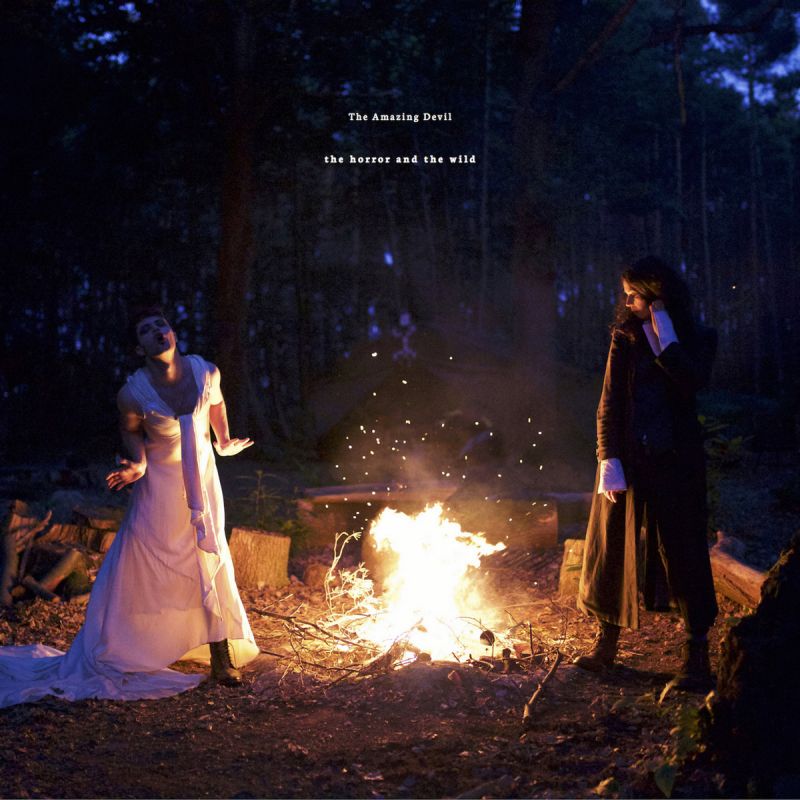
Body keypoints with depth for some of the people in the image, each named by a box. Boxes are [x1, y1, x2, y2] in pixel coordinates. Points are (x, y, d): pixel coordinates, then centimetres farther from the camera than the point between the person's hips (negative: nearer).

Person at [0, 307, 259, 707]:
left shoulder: (206, 372, -15)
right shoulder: (133, 393, -21)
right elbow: (131, 430, -1)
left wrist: (225, 441, 21)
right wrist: (138, 463, -18)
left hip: (201, 475, 3)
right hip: (160, 481, -2)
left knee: (212, 559, 2)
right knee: (141, 562, 0)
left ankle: (221, 657, 13)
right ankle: (117, 656, 16)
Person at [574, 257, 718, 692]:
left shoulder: (697, 338, 1)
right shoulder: (625, 339, 5)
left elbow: (693, 383, -18)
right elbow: (609, 405, 0)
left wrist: (665, 338, -16)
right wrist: (609, 459, -9)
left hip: (674, 460, -2)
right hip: (627, 457, 2)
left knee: (681, 550, -1)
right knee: (613, 548, 7)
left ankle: (697, 655, 4)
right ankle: (606, 641, 22)